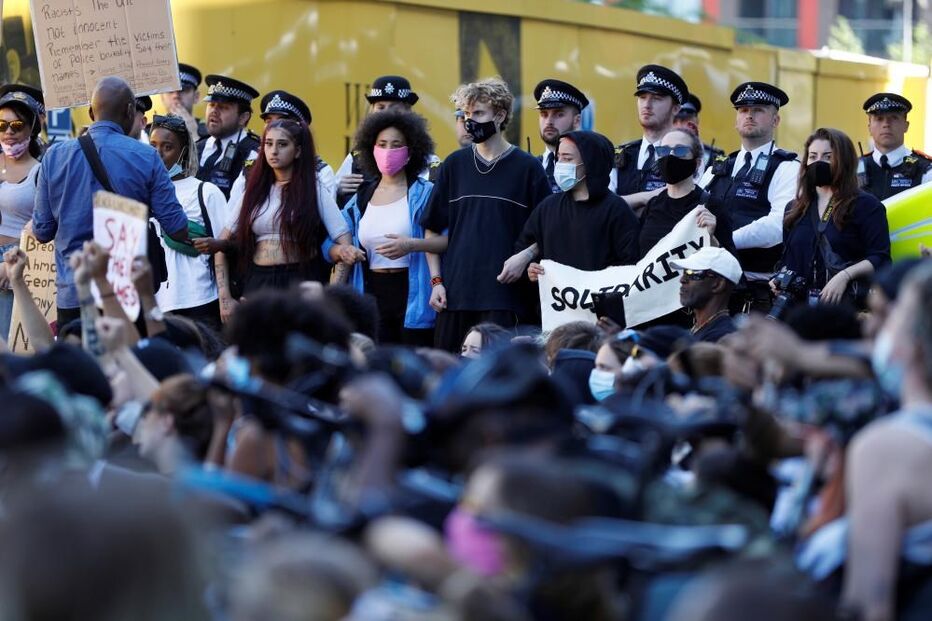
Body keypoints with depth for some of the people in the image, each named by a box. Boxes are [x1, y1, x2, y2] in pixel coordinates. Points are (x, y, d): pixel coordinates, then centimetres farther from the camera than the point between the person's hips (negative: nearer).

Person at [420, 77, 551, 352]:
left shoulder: (527, 168, 2)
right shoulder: (455, 164, 10)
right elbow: (433, 229, 15)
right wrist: (436, 281, 7)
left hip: (505, 298, -3)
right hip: (454, 296, 3)